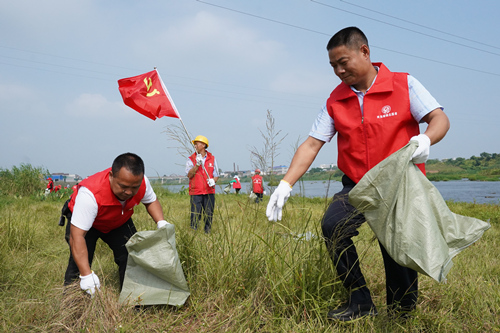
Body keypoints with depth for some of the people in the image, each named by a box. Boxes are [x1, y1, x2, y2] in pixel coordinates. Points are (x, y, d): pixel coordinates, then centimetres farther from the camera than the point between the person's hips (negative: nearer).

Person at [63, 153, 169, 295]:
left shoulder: (141, 182, -30)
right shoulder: (90, 194, -45)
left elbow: (151, 201, -5)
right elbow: (77, 236, -44)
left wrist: (161, 222, -25)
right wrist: (86, 275, -49)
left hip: (119, 221, 4)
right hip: (83, 219, -4)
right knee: (79, 264, -18)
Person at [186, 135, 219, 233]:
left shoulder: (212, 158, 10)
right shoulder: (191, 159, 5)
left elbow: (216, 175, 13)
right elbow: (189, 175, -7)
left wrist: (213, 180, -9)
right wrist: (197, 164, -17)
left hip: (209, 191, 2)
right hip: (196, 192, -2)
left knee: (209, 215, 5)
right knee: (195, 216, -6)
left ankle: (208, 233, 16)